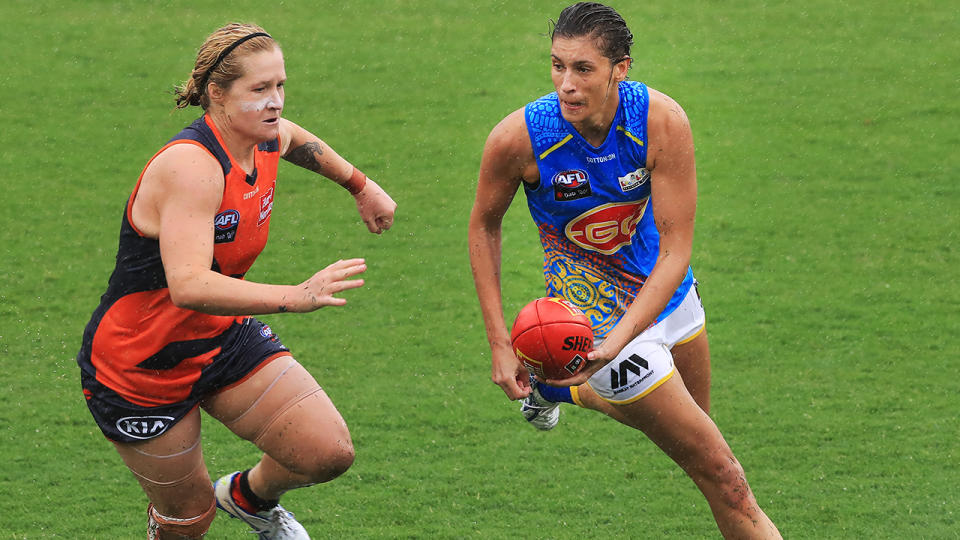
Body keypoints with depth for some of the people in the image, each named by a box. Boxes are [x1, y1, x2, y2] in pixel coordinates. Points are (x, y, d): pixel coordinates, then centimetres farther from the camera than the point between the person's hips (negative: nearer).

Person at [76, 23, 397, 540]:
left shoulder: (269, 140, -7)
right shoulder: (190, 167, -34)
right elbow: (189, 286, -46)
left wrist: (361, 187, 33)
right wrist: (296, 296, -54)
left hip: (223, 336, 7)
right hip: (137, 370, -7)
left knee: (330, 454, -6)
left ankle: (250, 496, 28)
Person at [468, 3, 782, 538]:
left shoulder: (662, 121, -26)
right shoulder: (518, 138, -27)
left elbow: (676, 249, -25)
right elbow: (485, 225, -8)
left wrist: (617, 341, -37)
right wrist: (501, 344, -12)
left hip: (667, 292, 4)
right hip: (601, 314, -4)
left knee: (695, 420, 31)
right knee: (721, 474, -2)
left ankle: (562, 389, 52)